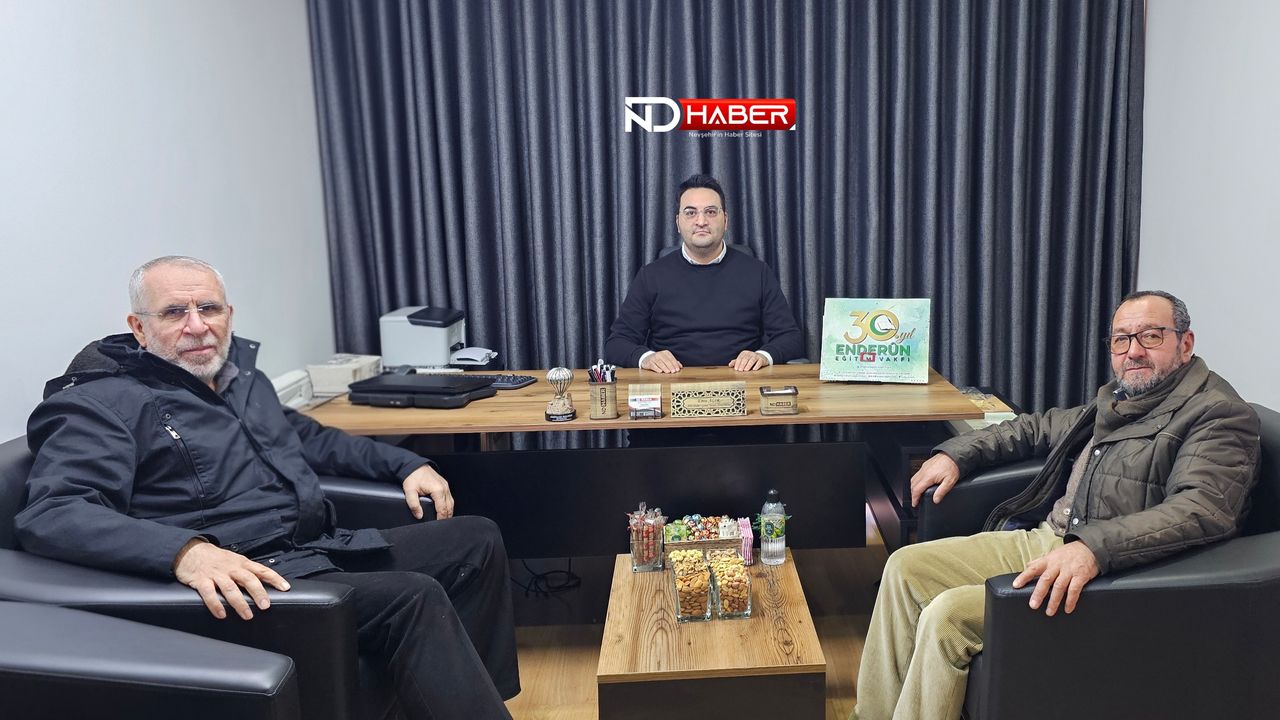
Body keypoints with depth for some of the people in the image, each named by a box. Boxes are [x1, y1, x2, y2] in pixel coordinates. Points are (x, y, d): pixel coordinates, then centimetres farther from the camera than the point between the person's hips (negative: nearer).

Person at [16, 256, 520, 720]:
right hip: (247, 581, -9)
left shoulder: (239, 368, 17)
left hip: (326, 548, 9)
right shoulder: (102, 403, -7)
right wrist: (183, 550, -38)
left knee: (476, 539, 7)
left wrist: (406, 465, 20)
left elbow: (308, 436, 30)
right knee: (414, 599, -28)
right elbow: (49, 514, -21)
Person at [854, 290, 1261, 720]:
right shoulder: (1116, 400, 17)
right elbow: (1040, 428, 31)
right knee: (906, 567, -3)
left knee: (947, 614, -26)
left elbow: (1204, 508, -25)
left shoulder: (1220, 414, -8)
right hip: (1042, 538, 9)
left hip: (1110, 573, -9)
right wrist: (956, 453, 19)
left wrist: (1093, 548, -38)